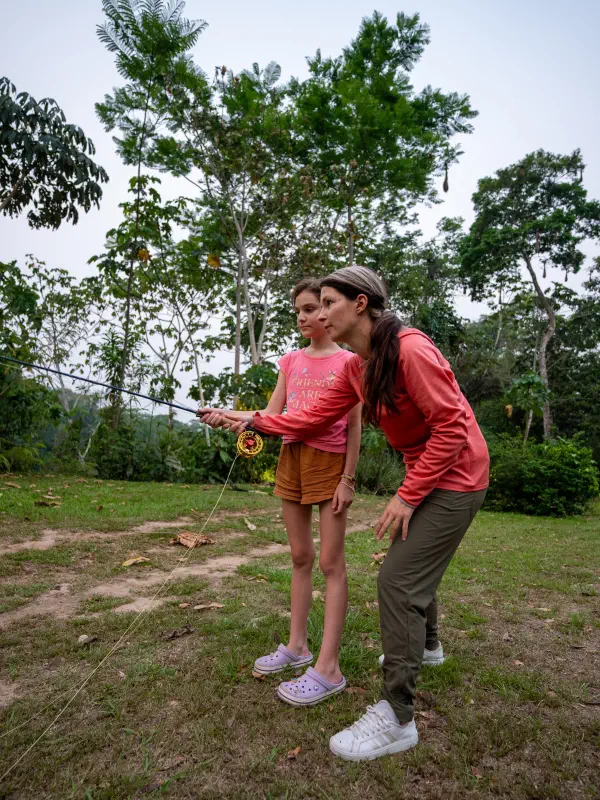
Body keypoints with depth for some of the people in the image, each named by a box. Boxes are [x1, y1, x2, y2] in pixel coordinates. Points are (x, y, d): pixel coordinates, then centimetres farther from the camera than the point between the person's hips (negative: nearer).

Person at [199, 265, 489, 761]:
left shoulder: (410, 349, -25)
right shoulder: (356, 368, 2)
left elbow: (450, 426, -25)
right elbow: (314, 418, 5)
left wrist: (408, 495, -22)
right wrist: (256, 421, 0)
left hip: (455, 479, -9)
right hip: (423, 475, 9)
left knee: (398, 580, -10)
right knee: (410, 562, 24)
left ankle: (397, 719, 4)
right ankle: (423, 645, 52)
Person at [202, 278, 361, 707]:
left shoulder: (349, 362, -2)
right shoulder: (291, 361, 11)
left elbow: (355, 426, -5)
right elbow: (272, 416, 7)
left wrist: (348, 478, -10)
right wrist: (227, 415, -7)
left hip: (330, 463, -5)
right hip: (292, 461, 5)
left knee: (331, 562, -1)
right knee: (300, 557, 13)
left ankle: (328, 668, 5)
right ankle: (297, 645, 26)